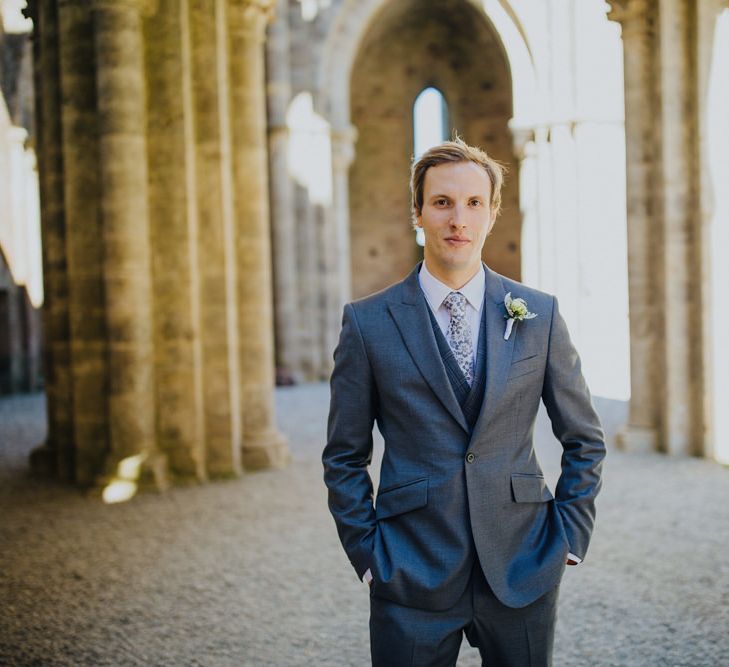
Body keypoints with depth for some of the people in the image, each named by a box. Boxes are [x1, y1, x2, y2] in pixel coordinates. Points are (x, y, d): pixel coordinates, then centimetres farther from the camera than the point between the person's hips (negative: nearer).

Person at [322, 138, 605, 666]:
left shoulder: (540, 315, 2)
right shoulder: (368, 323, -2)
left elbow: (585, 440, 9)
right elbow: (345, 457, 3)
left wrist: (570, 536, 2)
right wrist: (367, 554, -2)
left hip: (523, 571, 2)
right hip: (412, 581, -1)